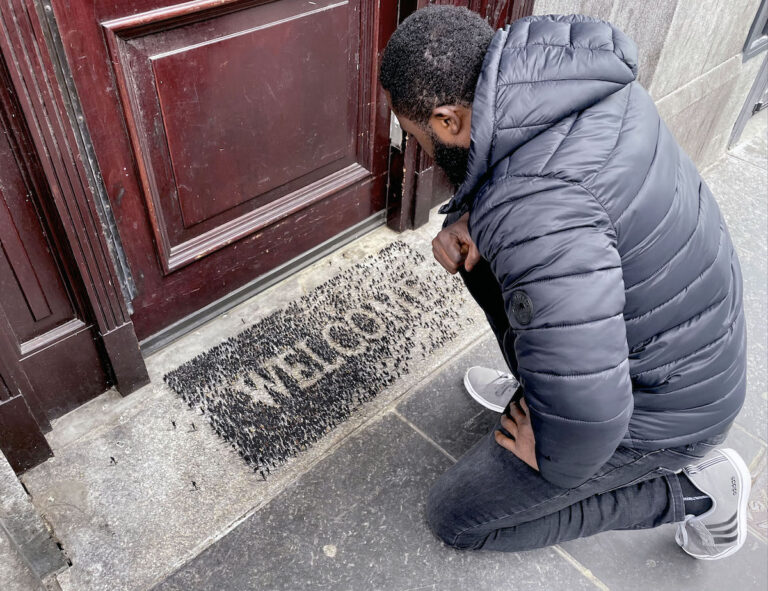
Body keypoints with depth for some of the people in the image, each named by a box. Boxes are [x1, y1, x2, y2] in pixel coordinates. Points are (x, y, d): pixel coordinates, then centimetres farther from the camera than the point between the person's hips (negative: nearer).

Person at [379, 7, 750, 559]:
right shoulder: (567, 73, -9)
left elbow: (587, 410, -37)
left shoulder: (538, 211, -38)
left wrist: (550, 458, -15)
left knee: (456, 516, 6)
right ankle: (535, 390, 23)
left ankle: (691, 490, 9)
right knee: (477, 248, 11)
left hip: (652, 407, -8)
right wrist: (466, 219, -10)